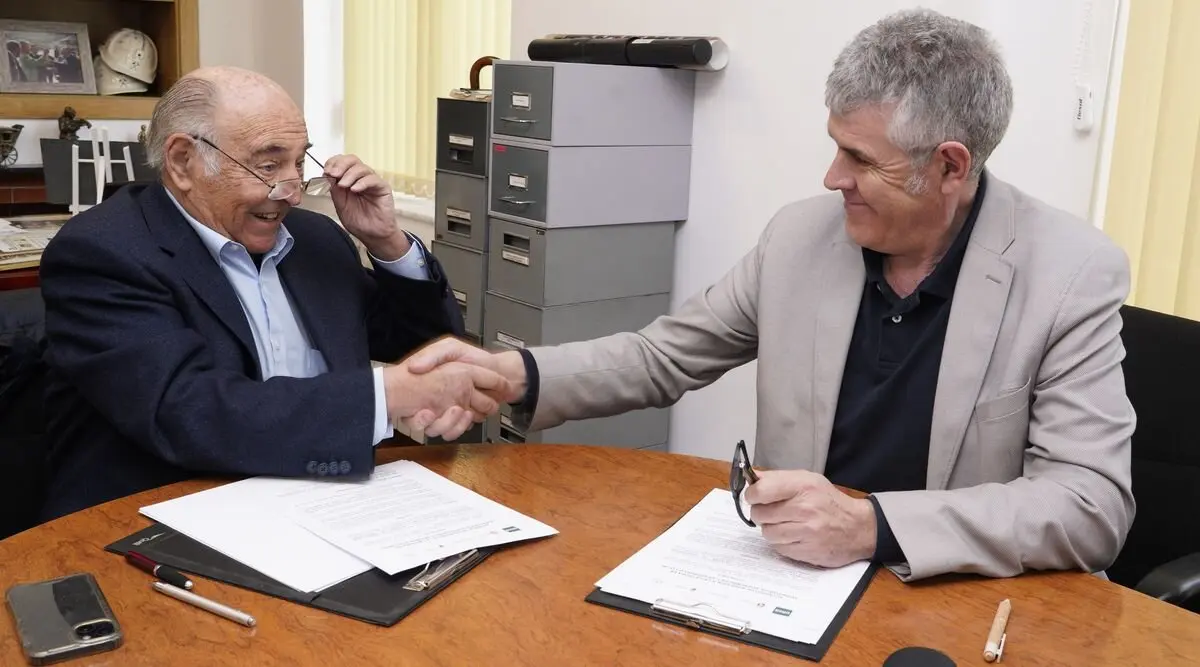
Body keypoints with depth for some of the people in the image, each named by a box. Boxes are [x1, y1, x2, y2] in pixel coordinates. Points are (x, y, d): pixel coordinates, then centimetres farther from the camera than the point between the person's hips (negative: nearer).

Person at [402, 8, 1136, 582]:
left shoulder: (1076, 275, -13)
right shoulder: (803, 235, -2)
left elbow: (1095, 505, -18)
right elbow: (663, 357, 6)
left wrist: (872, 525, -30)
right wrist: (513, 374, -10)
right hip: (790, 580, 3)